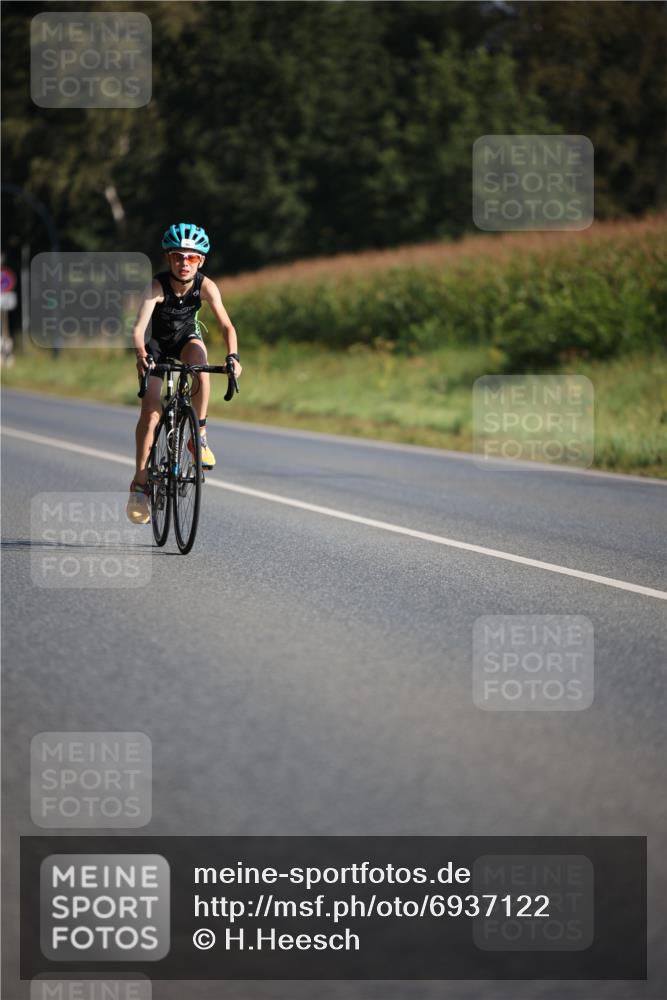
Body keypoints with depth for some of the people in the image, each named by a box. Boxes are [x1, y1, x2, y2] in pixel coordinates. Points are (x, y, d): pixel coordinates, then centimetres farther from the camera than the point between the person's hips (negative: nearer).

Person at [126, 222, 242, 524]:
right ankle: (140, 484, -8)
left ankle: (200, 437, -15)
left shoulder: (205, 286, -25)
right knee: (150, 409, -15)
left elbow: (226, 325, -28)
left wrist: (232, 356, -46)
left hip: (187, 338, 1)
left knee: (202, 371, -34)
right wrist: (140, 354, -61)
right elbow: (139, 328, -41)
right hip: (157, 343, -1)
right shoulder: (157, 286, -32)